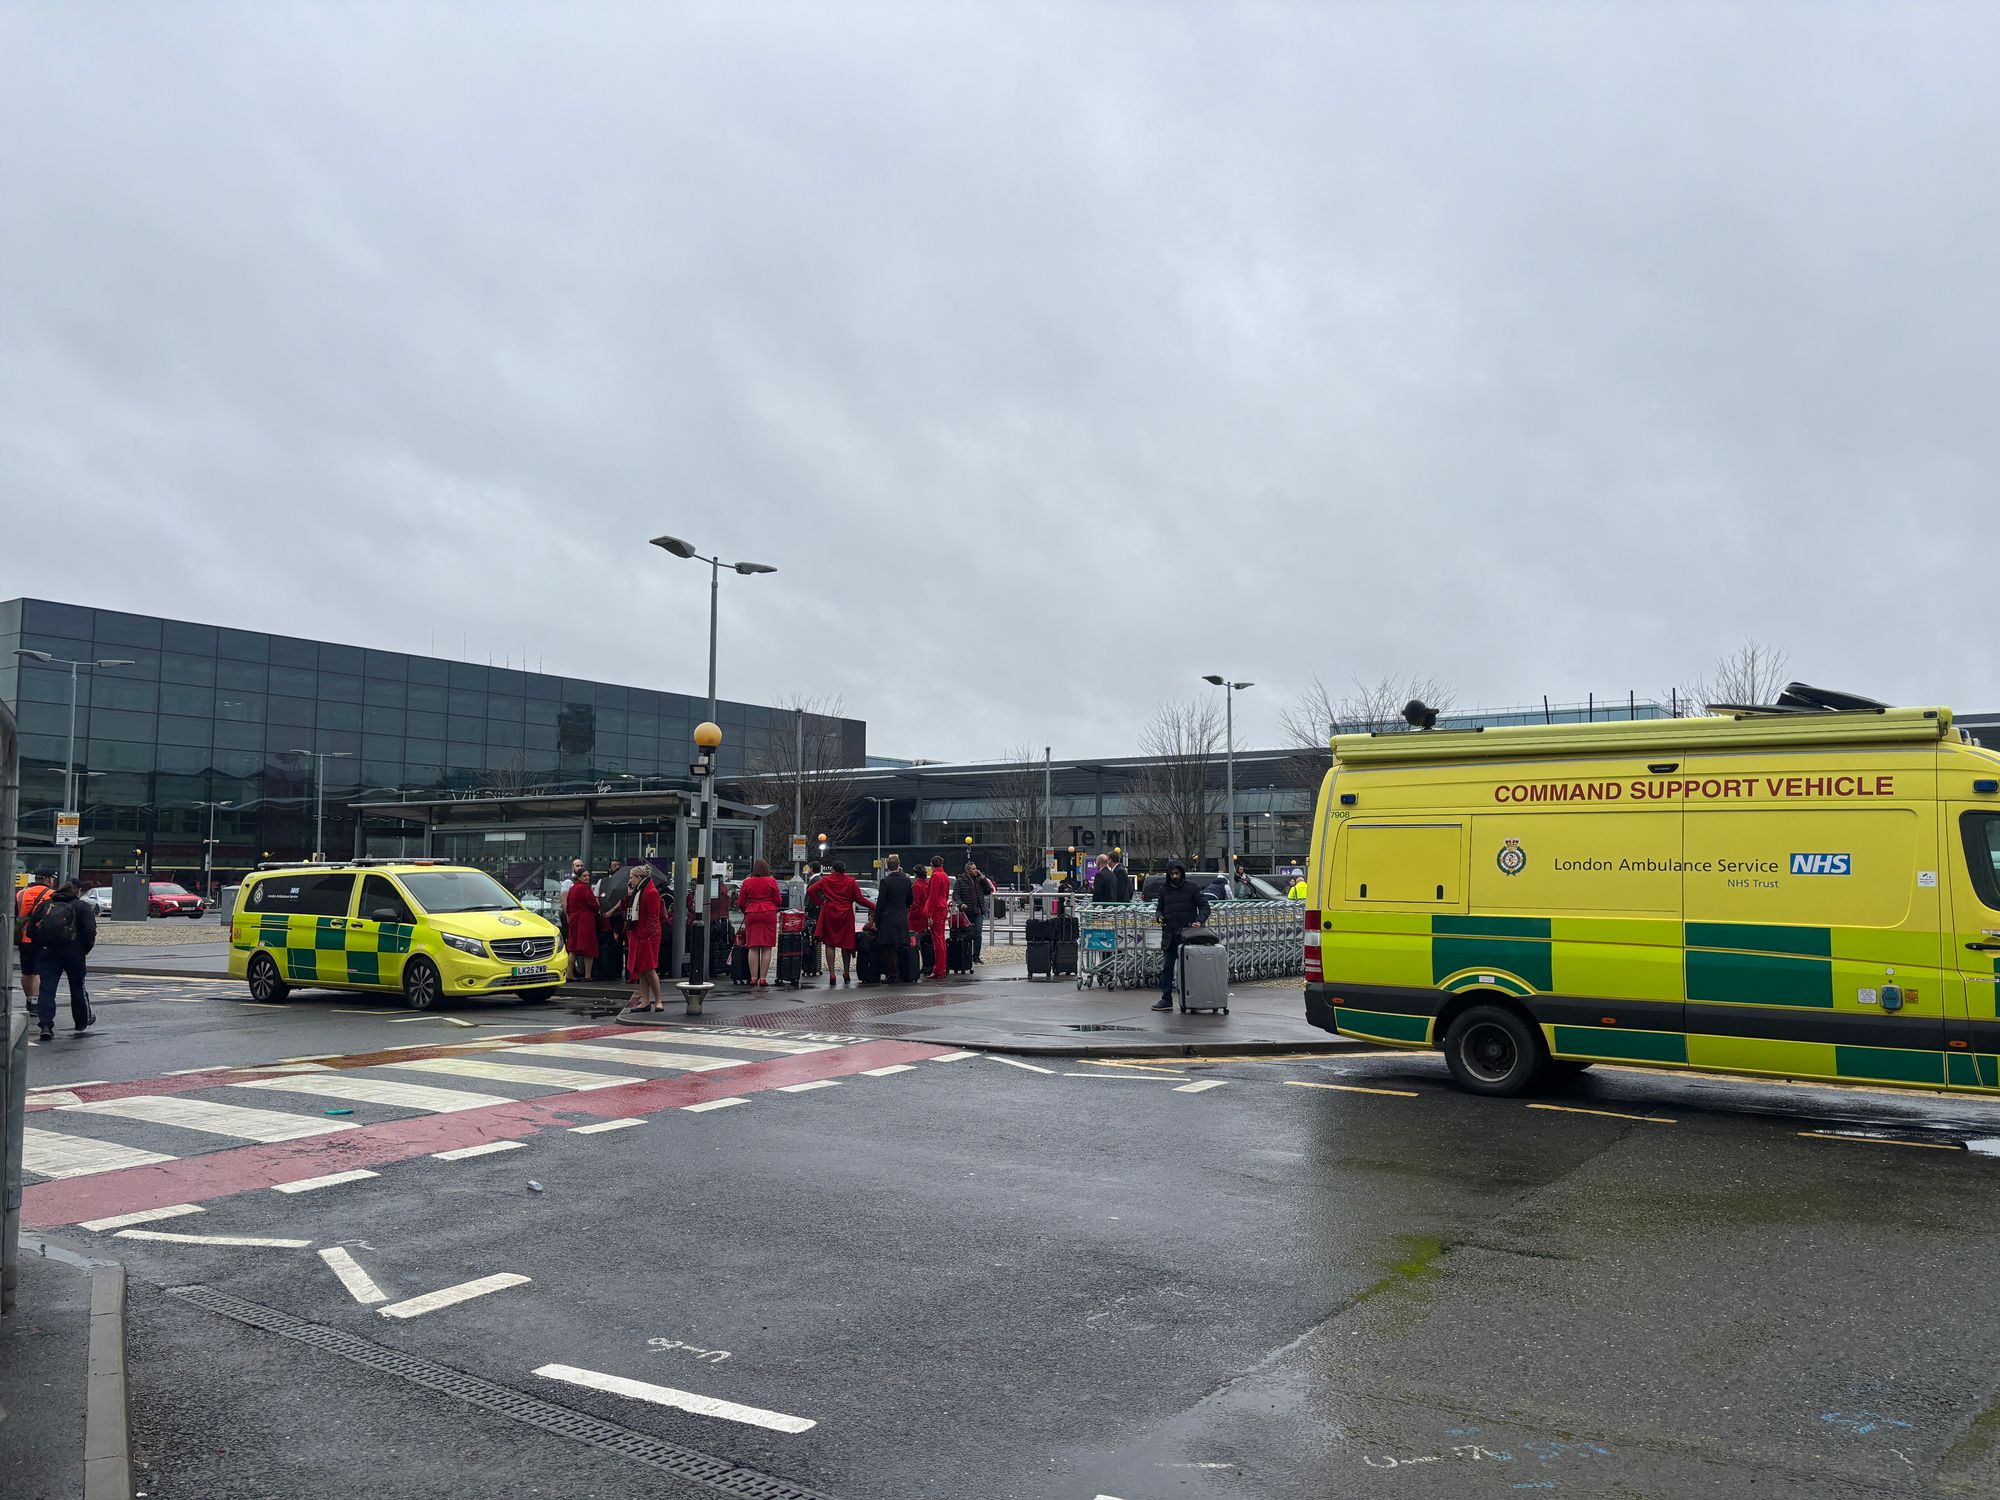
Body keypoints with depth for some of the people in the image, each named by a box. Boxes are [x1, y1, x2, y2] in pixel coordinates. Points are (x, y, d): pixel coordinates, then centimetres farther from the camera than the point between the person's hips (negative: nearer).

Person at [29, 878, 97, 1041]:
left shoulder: (44, 905, 13)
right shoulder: (83, 907, 1)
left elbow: (32, 930, 10)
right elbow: (90, 931, -10)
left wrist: (39, 950, 16)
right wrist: (85, 949, 3)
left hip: (47, 952, 2)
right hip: (73, 953, -2)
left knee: (46, 988, 0)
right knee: (78, 987, 13)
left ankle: (45, 1024, -13)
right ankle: (82, 1022, 26)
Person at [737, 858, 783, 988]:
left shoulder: (747, 883, 4)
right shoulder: (772, 882, -1)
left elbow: (741, 903, 7)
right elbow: (778, 901, 0)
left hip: (752, 915, 2)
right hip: (769, 914, -2)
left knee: (753, 948, 3)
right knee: (767, 948, 0)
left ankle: (753, 978, 0)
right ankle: (763, 978, -3)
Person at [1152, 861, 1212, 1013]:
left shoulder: (1192, 889, 3)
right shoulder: (1164, 890, 14)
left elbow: (1204, 906, 2)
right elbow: (1159, 908, 24)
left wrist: (1199, 921, -15)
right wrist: (1159, 916, 2)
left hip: (1187, 935, -4)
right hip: (1169, 936, 4)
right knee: (1167, 967, 1)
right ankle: (1166, 999, 4)